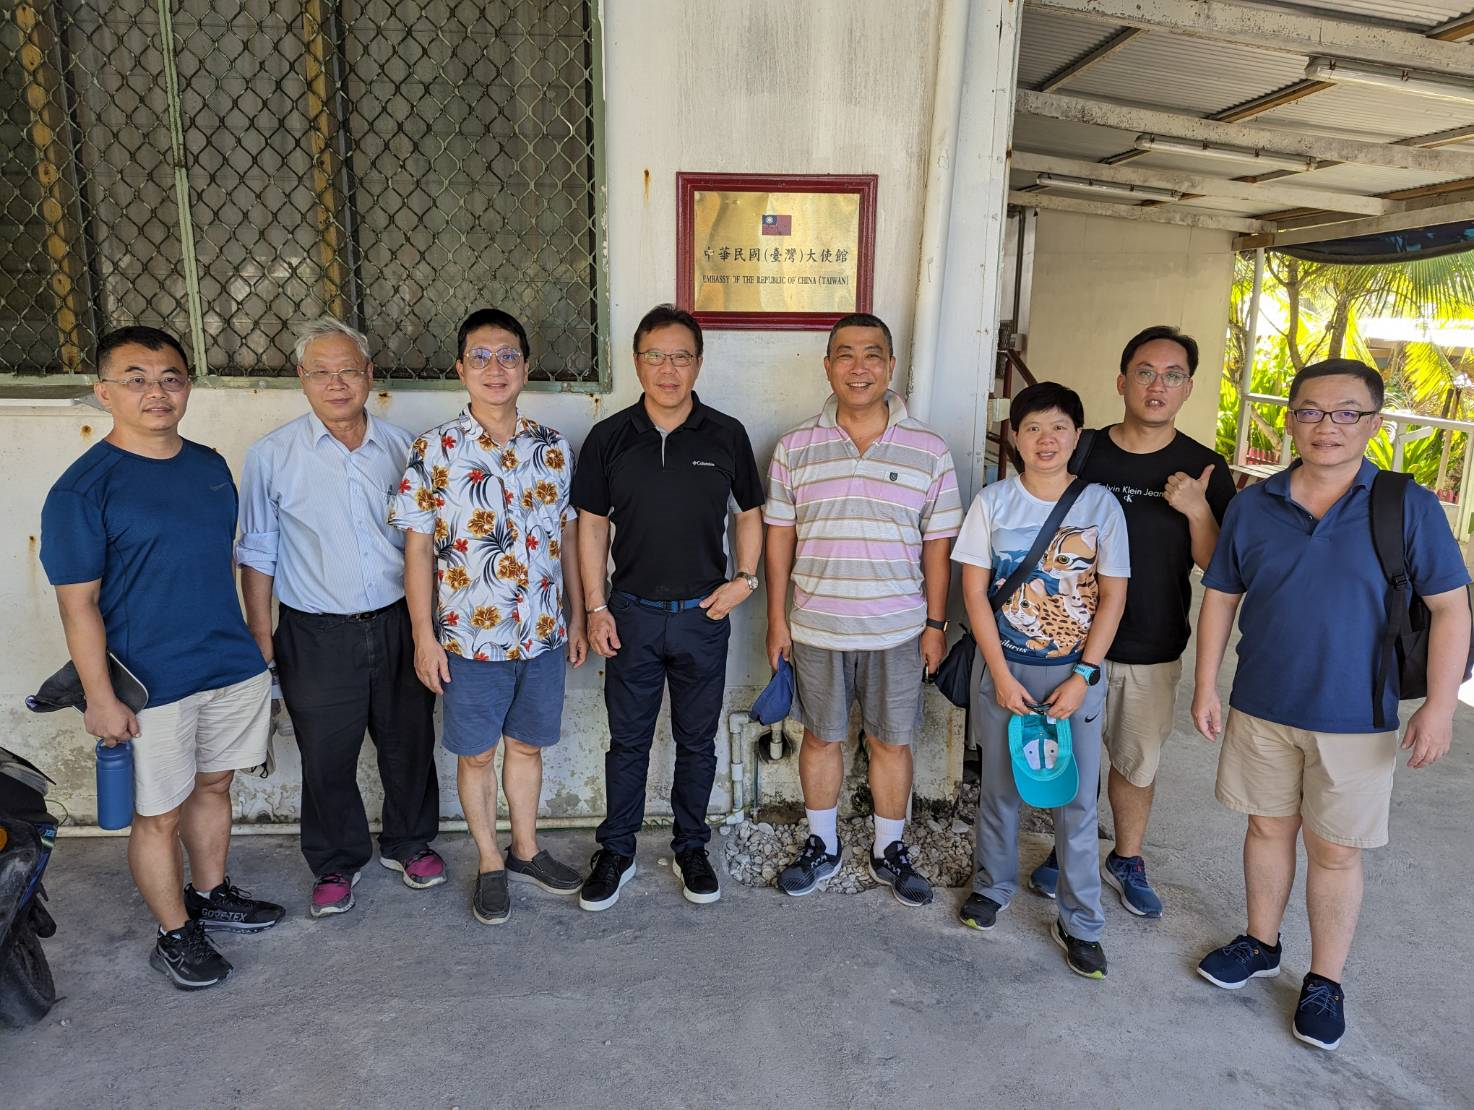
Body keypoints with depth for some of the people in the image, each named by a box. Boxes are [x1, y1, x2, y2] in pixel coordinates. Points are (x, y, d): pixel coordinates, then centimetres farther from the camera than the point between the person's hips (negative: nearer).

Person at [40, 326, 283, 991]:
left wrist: (254, 646, 15)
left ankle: (210, 896, 41)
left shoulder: (210, 466, 4)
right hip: (152, 686, -5)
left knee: (214, 786, 21)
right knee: (160, 815, 9)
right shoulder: (82, 490, -14)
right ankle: (175, 935, 29)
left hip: (234, 667, 6)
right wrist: (100, 698, -13)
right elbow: (78, 605, -12)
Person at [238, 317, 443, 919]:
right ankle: (336, 864, 33)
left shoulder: (400, 447, 1)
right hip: (317, 637, -2)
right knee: (327, 757, 11)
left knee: (409, 744, 14)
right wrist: (260, 638, -2)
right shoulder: (271, 455, -5)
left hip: (397, 625, 2)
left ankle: (409, 844, 37)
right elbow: (258, 554, 0)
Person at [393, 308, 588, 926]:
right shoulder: (435, 450, -7)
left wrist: (577, 617, 8)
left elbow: (568, 537, 8)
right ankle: (490, 864, 31)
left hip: (544, 636, 3)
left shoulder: (554, 449, 2)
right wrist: (424, 638, -8)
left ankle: (525, 850, 37)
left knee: (526, 744, 18)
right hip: (469, 638, -3)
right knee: (475, 754, 12)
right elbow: (418, 549, -6)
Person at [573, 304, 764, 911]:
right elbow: (592, 523, 2)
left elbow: (749, 513, 9)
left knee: (697, 742, 13)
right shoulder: (609, 437, -3)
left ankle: (691, 848, 32)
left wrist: (745, 577, -5)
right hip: (631, 613, 0)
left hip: (703, 614, 0)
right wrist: (596, 606, -2)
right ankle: (616, 852, 29)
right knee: (627, 741, 12)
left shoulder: (727, 435, -3)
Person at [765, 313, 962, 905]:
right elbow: (779, 535, 2)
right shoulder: (795, 448, -2)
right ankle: (822, 846, 33)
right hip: (815, 629, 1)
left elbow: (938, 543, 1)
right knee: (821, 737, 14)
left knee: (891, 742, 12)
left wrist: (936, 623, 1)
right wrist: (777, 618, 1)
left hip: (897, 631, 0)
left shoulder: (929, 450, -3)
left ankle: (889, 851, 32)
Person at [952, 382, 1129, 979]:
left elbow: (1113, 598, -2)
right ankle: (993, 884, 36)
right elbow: (975, 591, -4)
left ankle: (1080, 922, 22)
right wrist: (1002, 676, -9)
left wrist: (1082, 676, -9)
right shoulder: (993, 502, -4)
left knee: (1077, 800, 6)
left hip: (1075, 674, 0)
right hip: (1006, 669, 1)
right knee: (999, 787, 14)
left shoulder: (1100, 504, -4)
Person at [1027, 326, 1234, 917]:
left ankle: (1127, 861, 37)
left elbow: (1216, 565, -3)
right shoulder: (1082, 454, -4)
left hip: (1154, 650, 0)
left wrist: (1197, 511, -21)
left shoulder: (1204, 468, -3)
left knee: (1137, 763, 15)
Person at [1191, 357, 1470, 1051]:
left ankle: (1325, 981, 26)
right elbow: (1219, 598, 6)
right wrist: (1206, 688, 2)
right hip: (1261, 709, 2)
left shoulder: (1410, 508, -7)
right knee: (1269, 827, 16)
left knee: (1333, 850, 8)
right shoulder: (1252, 507, 0)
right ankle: (1260, 943, 36)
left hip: (1355, 719, -2)